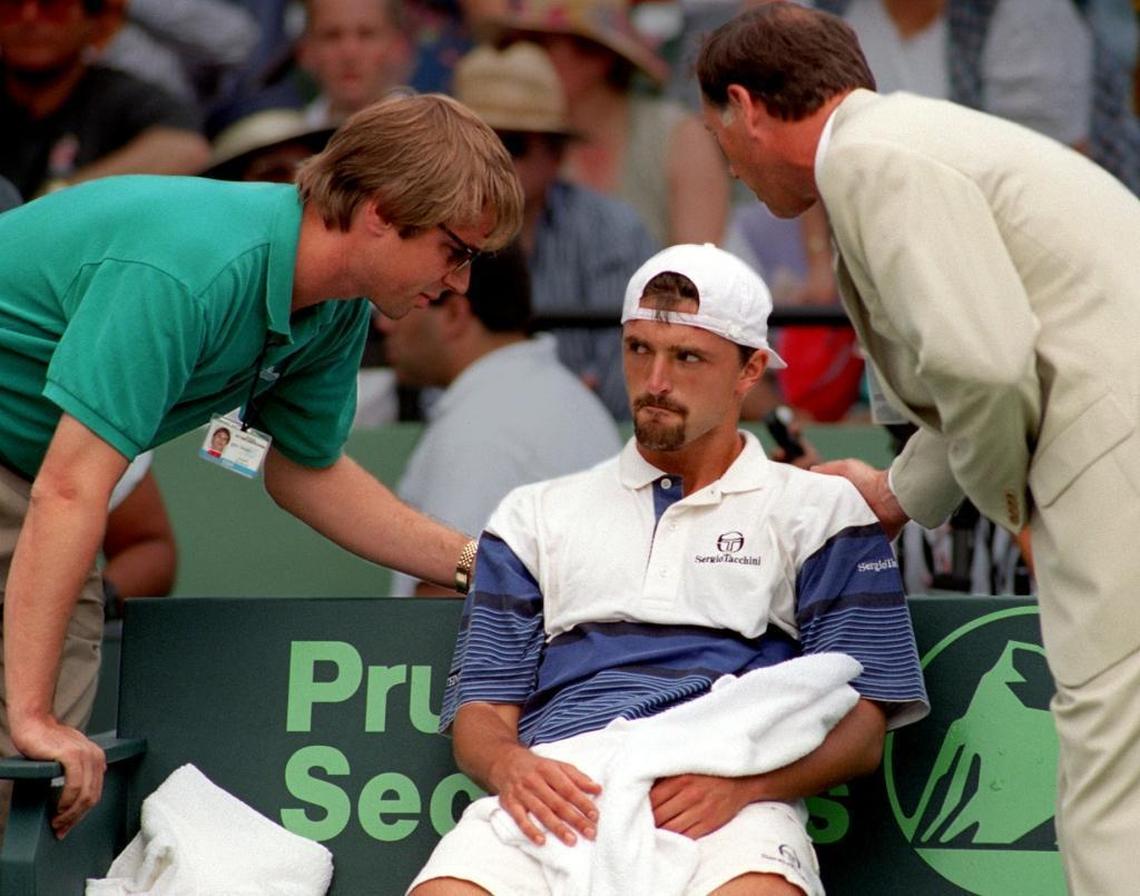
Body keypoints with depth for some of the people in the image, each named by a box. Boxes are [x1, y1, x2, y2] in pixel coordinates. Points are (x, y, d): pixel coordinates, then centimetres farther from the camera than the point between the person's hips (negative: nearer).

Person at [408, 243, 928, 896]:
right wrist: (508, 765, -6)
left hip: (731, 805, -2)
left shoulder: (821, 512, 20)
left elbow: (861, 728, 9)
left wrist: (739, 784, -12)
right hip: (555, 786, 3)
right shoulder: (537, 515, 29)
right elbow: (480, 708, 20)